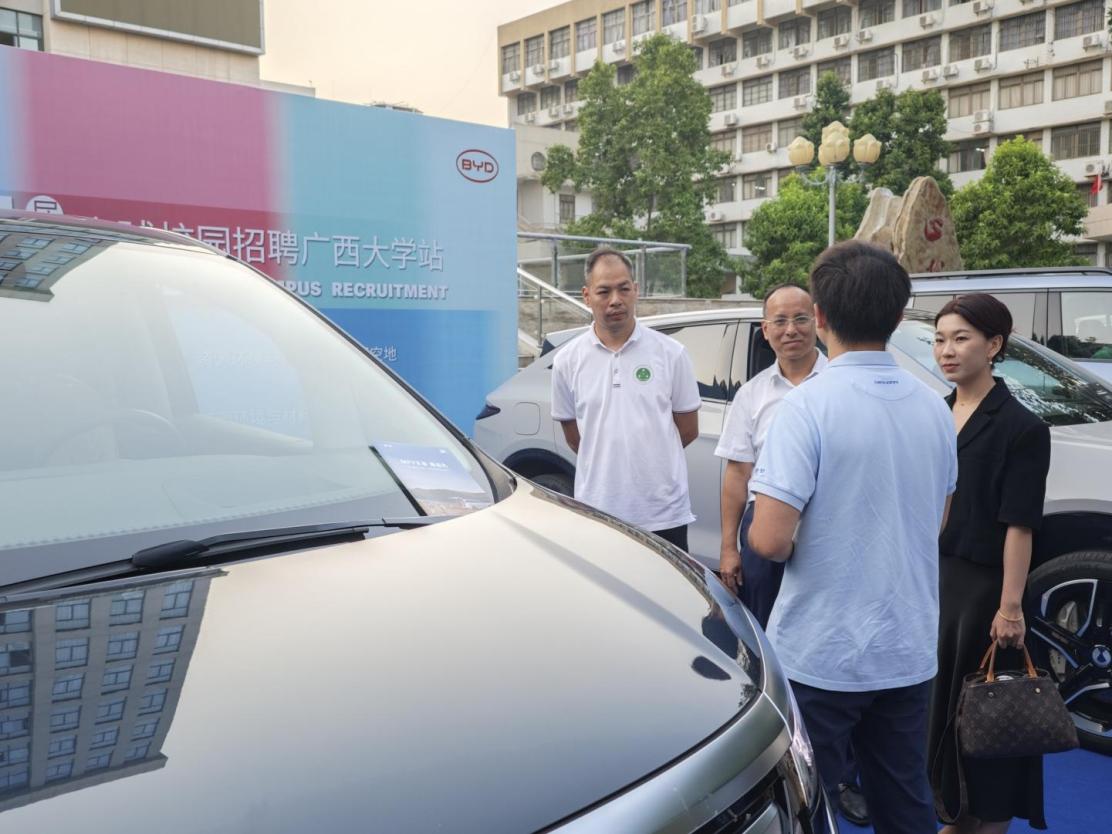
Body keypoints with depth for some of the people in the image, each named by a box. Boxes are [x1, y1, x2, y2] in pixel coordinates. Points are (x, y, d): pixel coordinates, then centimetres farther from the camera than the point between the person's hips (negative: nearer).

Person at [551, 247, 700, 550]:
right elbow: (573, 436, 10)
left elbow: (688, 429, 6)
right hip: (596, 513, 1)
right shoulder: (568, 360, 1)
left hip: (664, 514, 0)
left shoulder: (671, 353, -1)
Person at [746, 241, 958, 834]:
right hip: (909, 651, 6)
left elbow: (769, 540, -23)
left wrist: (781, 539, -2)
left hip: (822, 653, -6)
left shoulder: (809, 406, -19)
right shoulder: (933, 407, 2)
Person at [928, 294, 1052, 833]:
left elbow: (1018, 525, -15)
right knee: (939, 697, 14)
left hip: (984, 584, -6)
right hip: (932, 577, 6)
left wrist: (1010, 606, -17)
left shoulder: (1021, 427, -12)